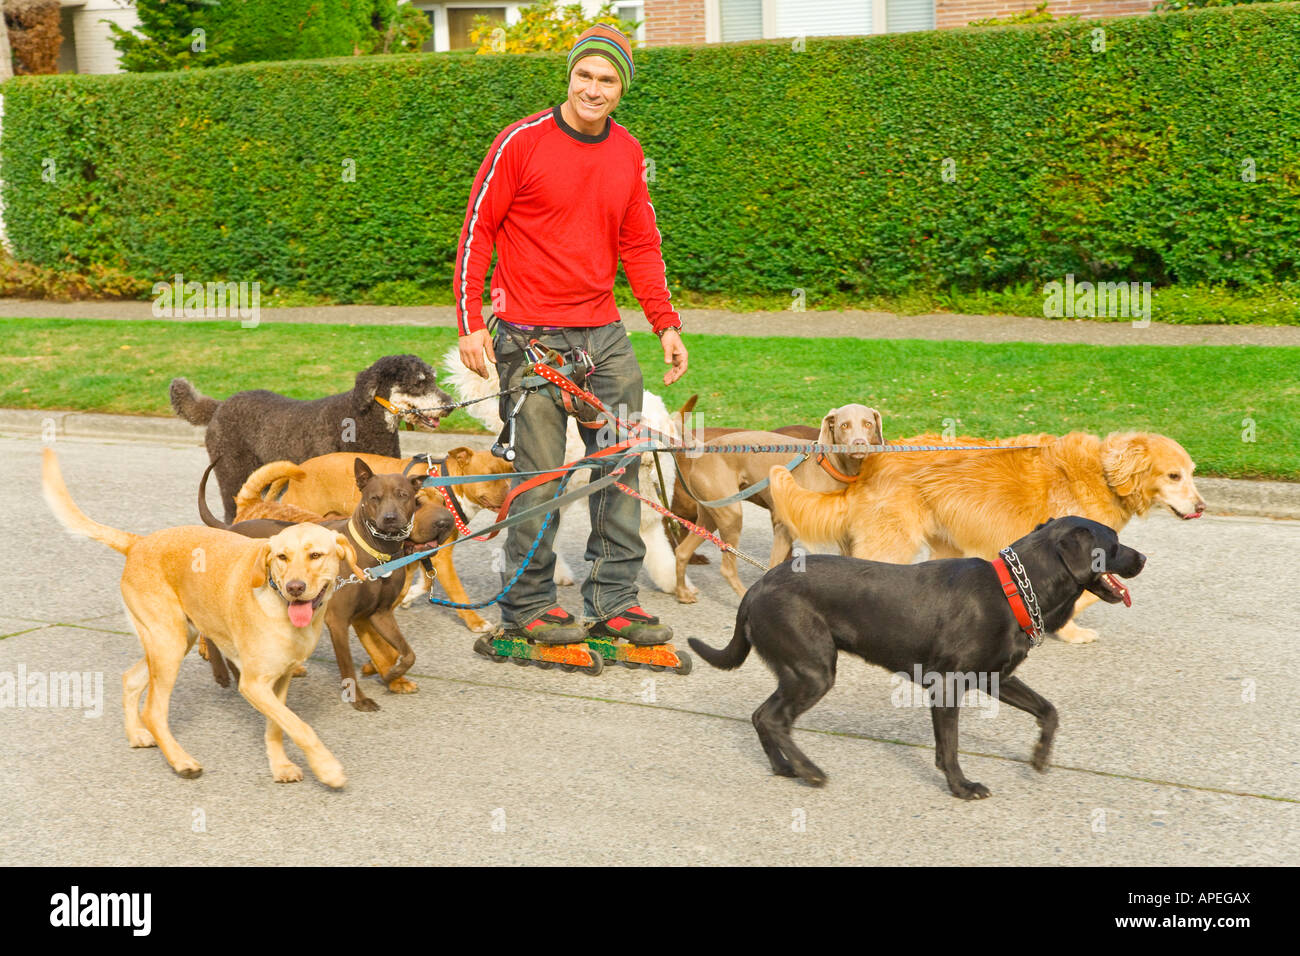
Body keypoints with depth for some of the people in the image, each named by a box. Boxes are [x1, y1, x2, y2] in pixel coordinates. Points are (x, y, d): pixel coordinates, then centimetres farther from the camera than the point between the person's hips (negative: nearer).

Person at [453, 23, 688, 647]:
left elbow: (640, 245, 17)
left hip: (604, 334, 6)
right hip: (531, 337, -5)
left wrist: (666, 325, 9)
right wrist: (470, 323, -9)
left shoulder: (628, 154, 10)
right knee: (540, 475, -3)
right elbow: (477, 230, -3)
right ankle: (527, 608, 10)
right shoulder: (522, 142, -6)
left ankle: (613, 602, 16)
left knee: (623, 464, 5)